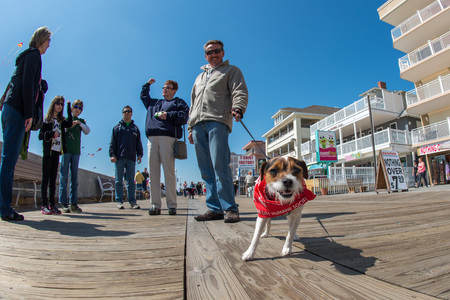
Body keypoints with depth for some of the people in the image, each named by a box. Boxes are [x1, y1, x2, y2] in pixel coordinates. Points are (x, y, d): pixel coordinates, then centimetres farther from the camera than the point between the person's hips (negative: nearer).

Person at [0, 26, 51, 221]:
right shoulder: (33, 55, -1)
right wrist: (29, 114, -18)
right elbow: (27, 84, -14)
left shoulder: (28, 56, 25)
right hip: (17, 110, -9)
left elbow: (17, 83, 22)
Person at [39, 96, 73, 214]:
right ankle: (44, 205, -2)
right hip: (48, 152, -4)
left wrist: (68, 106, -3)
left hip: (56, 152, 4)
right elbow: (40, 135, -2)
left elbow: (69, 124, -8)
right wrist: (52, 134, -20)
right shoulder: (46, 120, 5)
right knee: (46, 178, -4)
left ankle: (52, 204, 7)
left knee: (53, 179, 4)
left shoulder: (61, 121, 15)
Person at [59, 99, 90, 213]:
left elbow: (87, 131, 1)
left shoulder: (81, 121, 17)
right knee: (64, 176, -5)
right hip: (66, 150, -2)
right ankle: (64, 203, -3)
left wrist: (79, 123, -12)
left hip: (76, 151, 3)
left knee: (74, 177, 2)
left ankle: (74, 203, 5)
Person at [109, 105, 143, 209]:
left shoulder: (135, 128, 18)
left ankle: (132, 201, 6)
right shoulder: (117, 127, 13)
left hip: (131, 158, 1)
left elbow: (138, 143, 16)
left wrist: (139, 154, 4)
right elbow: (112, 143, 6)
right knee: (119, 180, 1)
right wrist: (112, 154, -5)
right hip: (119, 158, -1)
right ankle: (119, 201, 6)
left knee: (131, 180, 3)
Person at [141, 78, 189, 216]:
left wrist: (168, 115, -6)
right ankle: (155, 205, 2)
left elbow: (183, 117, 1)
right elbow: (143, 95, 48)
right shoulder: (153, 103, 31)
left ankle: (172, 205, -5)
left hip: (168, 138, -5)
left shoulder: (178, 102, 16)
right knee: (153, 173, -1)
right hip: (152, 139, 5)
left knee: (169, 173, -9)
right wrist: (148, 84, 44)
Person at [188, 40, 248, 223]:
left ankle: (230, 208, -11)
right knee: (206, 170, 0)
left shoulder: (231, 71, 18)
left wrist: (238, 109, -21)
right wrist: (190, 128, 21)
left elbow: (240, 92, 0)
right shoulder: (200, 77, 34)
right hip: (198, 125, 6)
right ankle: (214, 209, 4)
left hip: (218, 122, -6)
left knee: (220, 166, -18)